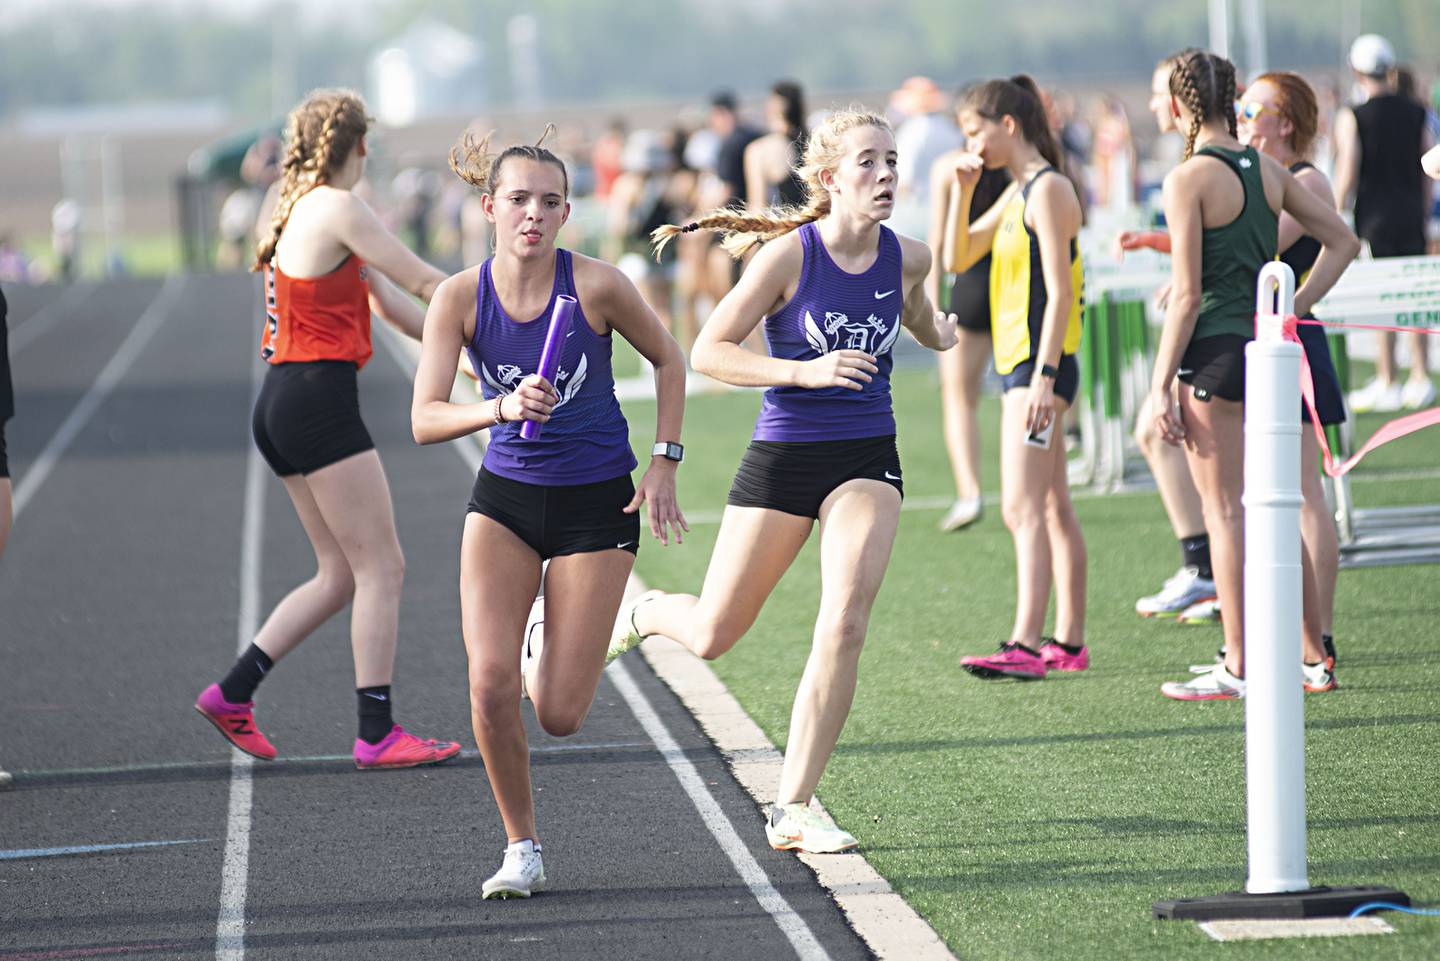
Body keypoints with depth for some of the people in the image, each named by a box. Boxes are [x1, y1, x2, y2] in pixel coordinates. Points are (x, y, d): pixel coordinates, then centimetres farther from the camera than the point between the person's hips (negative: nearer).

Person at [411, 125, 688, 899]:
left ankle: (550, 637, 33)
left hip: (596, 502, -1)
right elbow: (424, 421, -18)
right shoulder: (460, 297, -12)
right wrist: (503, 407, -35)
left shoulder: (596, 285, -16)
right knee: (490, 683, -17)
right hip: (504, 496, 1)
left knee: (559, 716, -4)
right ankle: (522, 849, 3)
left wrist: (663, 464, -3)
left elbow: (667, 359, 2)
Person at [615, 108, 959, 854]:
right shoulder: (789, 255, -15)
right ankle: (635, 613, 42)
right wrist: (805, 371, -25)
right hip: (783, 456, -2)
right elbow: (707, 352, -16)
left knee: (845, 624, -17)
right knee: (711, 638, 5)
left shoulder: (907, 258, -2)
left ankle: (791, 811, -8)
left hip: (867, 457, 2)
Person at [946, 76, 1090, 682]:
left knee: (1022, 508, -17)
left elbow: (1059, 292, -19)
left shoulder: (1048, 189, -13)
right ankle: (1069, 642, 19)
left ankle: (1026, 646, -24)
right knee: (1053, 507, 13)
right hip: (1021, 365, 10)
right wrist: (963, 193, 7)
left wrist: (1044, 376, -24)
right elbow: (959, 259, 21)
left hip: (1040, 366, -10)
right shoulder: (1016, 193, 16)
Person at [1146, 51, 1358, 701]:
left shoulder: (1189, 179, -12)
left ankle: (1238, 668, -3)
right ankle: (1312, 654, 19)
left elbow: (1187, 295, -15)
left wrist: (1160, 386, -11)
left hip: (1214, 353, -7)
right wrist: (1292, 311, 12)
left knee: (1226, 511, -3)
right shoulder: (1268, 172, 8)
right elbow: (1342, 242, 14)